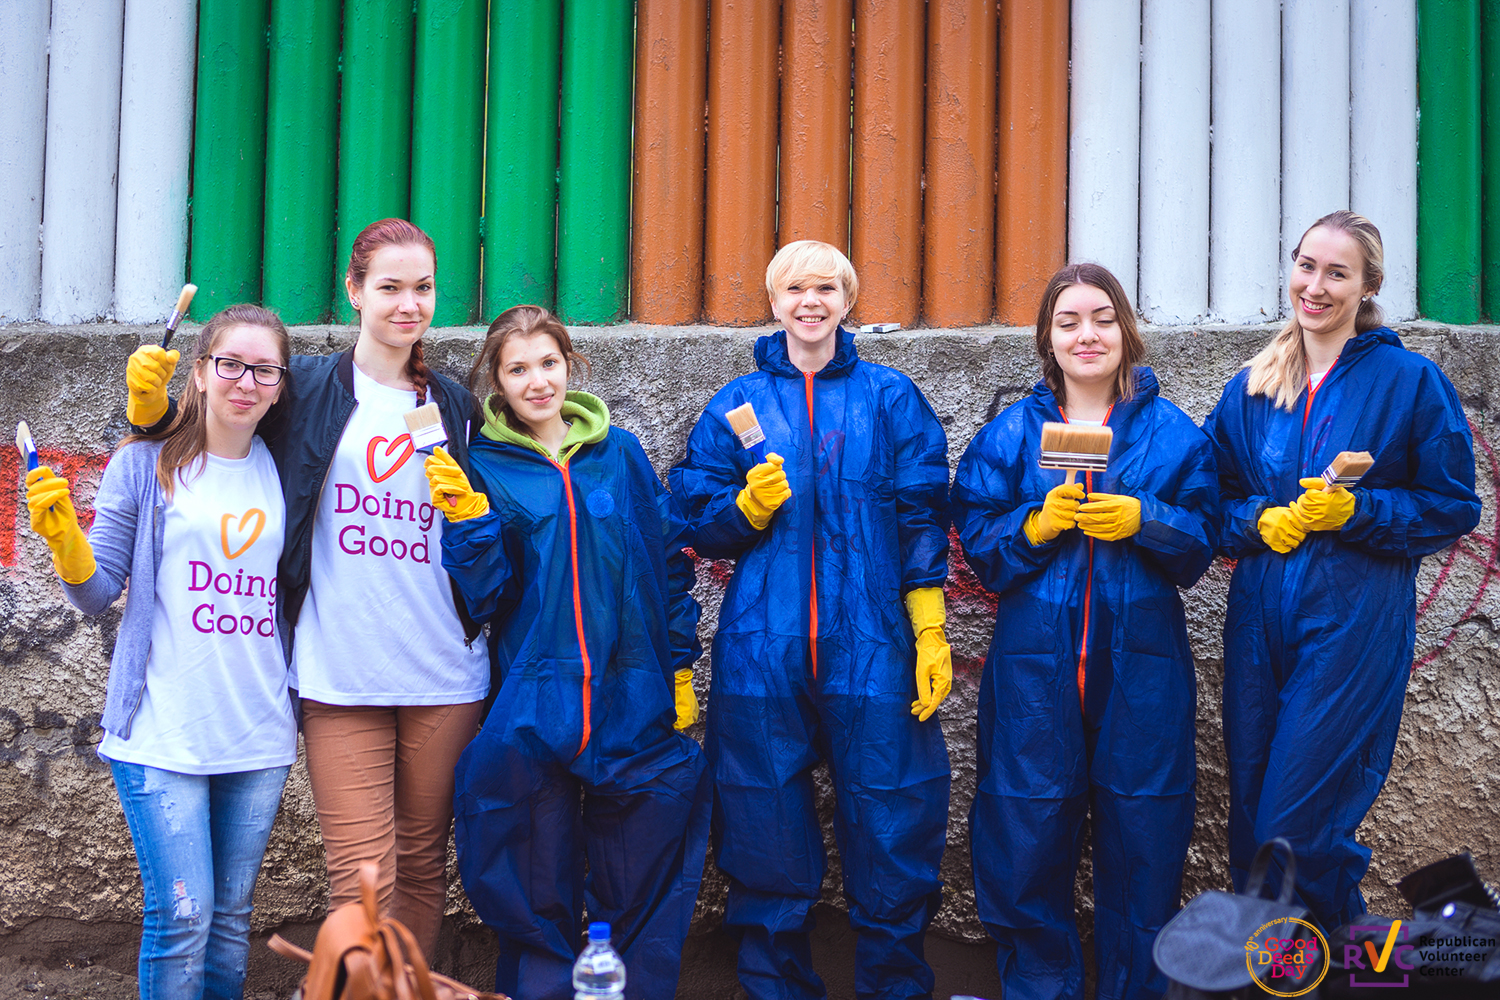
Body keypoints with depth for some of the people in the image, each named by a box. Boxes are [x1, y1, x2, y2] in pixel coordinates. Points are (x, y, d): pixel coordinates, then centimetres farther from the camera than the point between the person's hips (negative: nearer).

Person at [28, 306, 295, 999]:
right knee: (181, 917, -7)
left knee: (231, 916, 12)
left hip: (258, 735, 3)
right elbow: (97, 592, 2)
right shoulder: (146, 464, 0)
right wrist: (61, 537, -17)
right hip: (162, 733, -3)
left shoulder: (283, 473, 7)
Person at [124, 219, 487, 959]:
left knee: (423, 863, 11)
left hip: (444, 677, 3)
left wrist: (471, 511, -3)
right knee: (363, 878, -7)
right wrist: (151, 400, -11)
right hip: (341, 677, -3)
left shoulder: (453, 405, 12)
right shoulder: (309, 386, 3)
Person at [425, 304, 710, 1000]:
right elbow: (484, 596, -4)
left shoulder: (618, 453, 7)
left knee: (642, 890, 7)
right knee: (539, 895, 5)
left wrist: (680, 670, 6)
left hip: (634, 703, 2)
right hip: (534, 709, -1)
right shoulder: (483, 467, 3)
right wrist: (467, 517, -18)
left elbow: (670, 563, 10)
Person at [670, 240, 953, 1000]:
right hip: (763, 651, 1)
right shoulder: (735, 405, 11)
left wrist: (931, 636, -2)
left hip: (870, 649, -1)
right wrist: (749, 505, -10)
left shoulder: (891, 398, 8)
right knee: (769, 848, 5)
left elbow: (923, 524, 5)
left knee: (892, 831, -1)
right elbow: (700, 528, 10)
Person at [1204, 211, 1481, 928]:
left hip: (1355, 622, -4)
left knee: (1296, 829, -8)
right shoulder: (1250, 389, 11)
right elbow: (1213, 498, 15)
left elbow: (1454, 509, 0)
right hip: (1258, 619, 5)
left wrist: (1358, 513, -14)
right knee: (1251, 822, 7)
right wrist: (1258, 521, -6)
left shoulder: (1412, 382, 0)